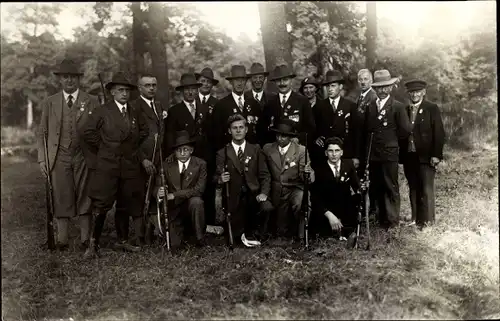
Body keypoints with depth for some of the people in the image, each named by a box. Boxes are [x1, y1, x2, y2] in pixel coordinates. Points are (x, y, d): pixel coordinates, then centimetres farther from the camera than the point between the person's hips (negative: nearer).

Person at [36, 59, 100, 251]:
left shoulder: (91, 102, 5)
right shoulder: (49, 103, 10)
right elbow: (41, 133, 10)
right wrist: (42, 159, 2)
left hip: (84, 158, -1)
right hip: (59, 158, 1)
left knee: (84, 199, 3)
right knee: (61, 199, 2)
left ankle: (85, 240, 11)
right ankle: (62, 240, 10)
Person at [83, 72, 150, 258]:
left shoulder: (135, 112, 10)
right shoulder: (103, 112, -2)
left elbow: (144, 131, 24)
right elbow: (88, 133, 1)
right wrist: (105, 148, 3)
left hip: (130, 165, 4)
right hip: (107, 165, -4)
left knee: (126, 205, 10)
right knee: (101, 205, -7)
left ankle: (122, 241, 22)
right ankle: (94, 244, 2)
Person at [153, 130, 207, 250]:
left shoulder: (200, 164, -6)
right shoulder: (166, 165, 1)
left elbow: (199, 189, -16)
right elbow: (157, 186, -5)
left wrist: (174, 195, -22)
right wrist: (158, 193, -30)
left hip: (191, 205, -1)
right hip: (172, 209, 1)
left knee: (196, 201, -35)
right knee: (175, 246, -11)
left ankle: (200, 238, -16)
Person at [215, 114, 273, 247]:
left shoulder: (256, 150, 8)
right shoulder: (222, 153, 4)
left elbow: (264, 175, 4)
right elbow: (217, 178, 3)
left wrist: (264, 193, -13)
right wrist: (220, 180, -21)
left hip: (254, 194, 1)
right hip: (234, 198, 0)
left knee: (267, 207, -30)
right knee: (235, 236, -4)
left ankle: (253, 235, -6)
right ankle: (244, 235, 32)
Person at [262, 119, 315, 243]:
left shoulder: (301, 150, -6)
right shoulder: (267, 148, 0)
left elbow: (303, 176, -10)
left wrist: (307, 173, -33)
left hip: (295, 189, -2)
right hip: (277, 191, 2)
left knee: (299, 204, -35)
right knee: (282, 232, -1)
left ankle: (299, 236, -13)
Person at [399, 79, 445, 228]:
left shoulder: (432, 108, -2)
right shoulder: (405, 110, 11)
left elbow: (439, 133, -6)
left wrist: (436, 155, -13)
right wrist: (401, 154, 3)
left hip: (426, 157, -4)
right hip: (409, 156, 5)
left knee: (426, 189, -2)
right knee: (413, 189, 10)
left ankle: (427, 220, 7)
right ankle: (415, 219, 18)